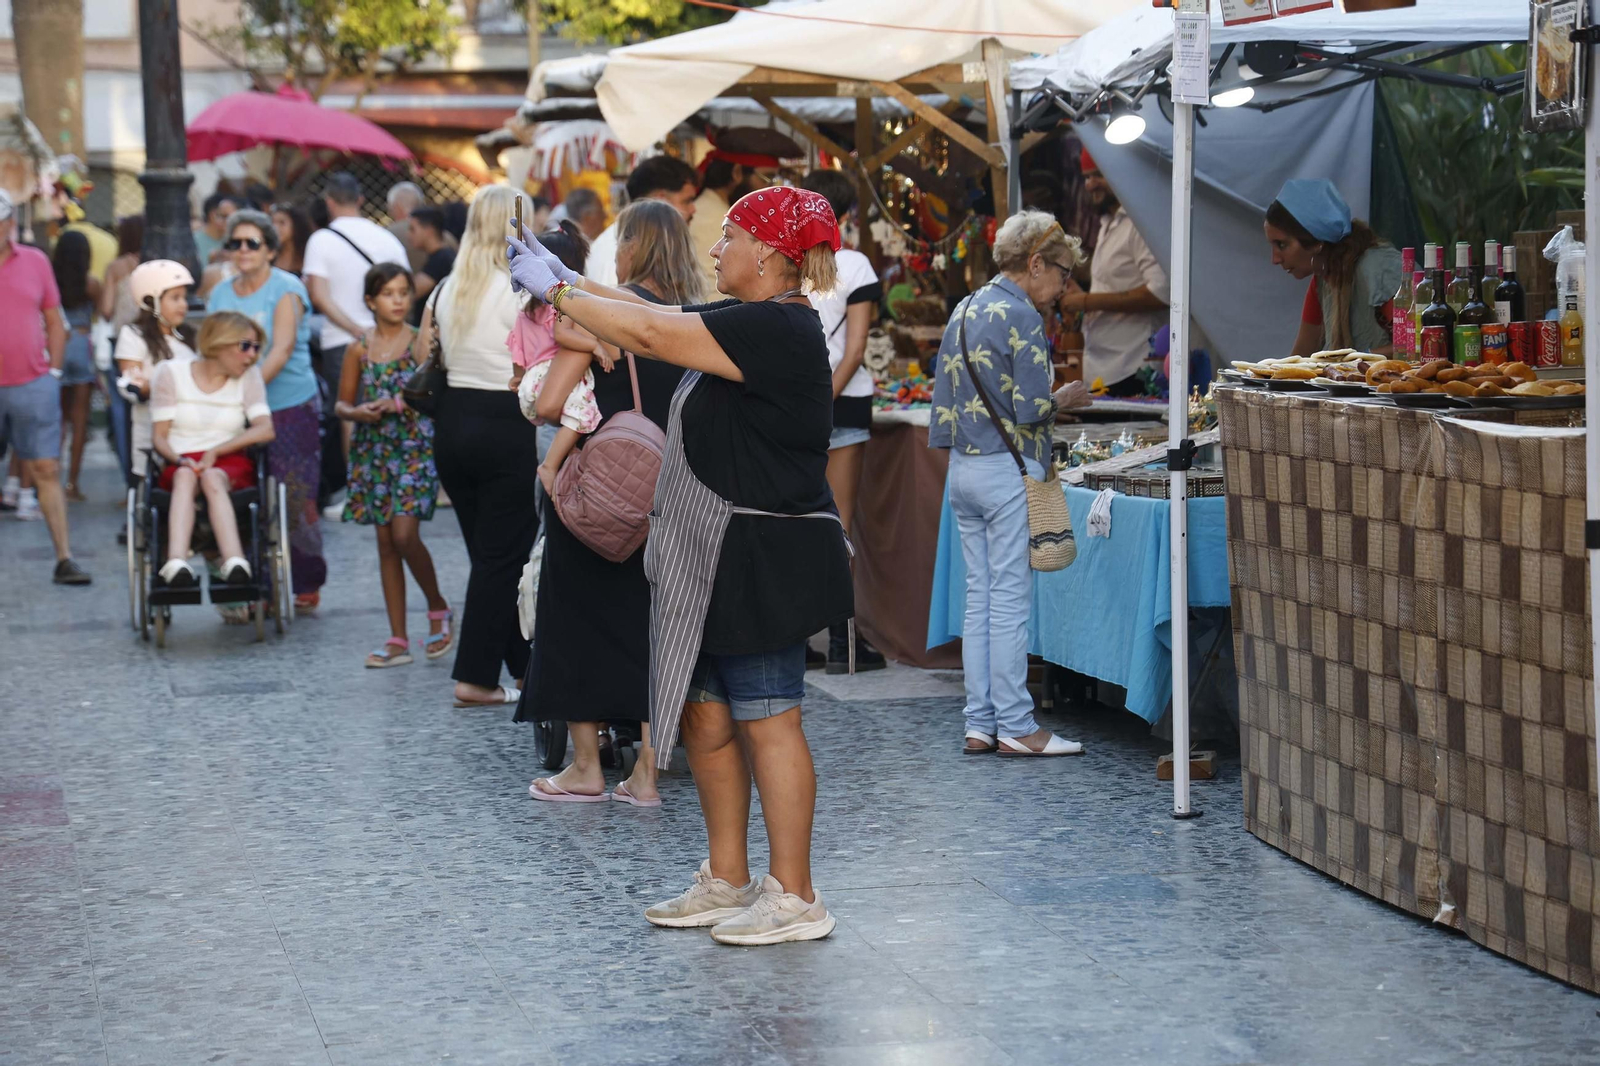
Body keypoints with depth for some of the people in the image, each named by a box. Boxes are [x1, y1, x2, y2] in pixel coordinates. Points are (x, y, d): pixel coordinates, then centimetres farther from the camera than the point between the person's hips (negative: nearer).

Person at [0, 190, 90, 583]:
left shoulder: (35, 262, 7)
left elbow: (54, 323, 13)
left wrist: (53, 371, 5)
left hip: (34, 385, 1)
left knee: (47, 470, -1)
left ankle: (64, 559, -2)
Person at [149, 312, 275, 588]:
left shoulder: (249, 377, 13)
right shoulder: (172, 373, 9)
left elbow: (265, 430, -2)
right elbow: (159, 436, 4)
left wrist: (215, 451, -14)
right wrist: (179, 459, -18)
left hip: (230, 465, 0)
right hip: (179, 465, 0)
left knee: (212, 478, -36)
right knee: (186, 476, -36)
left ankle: (234, 563, -58)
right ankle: (176, 563, -60)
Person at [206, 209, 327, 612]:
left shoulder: (286, 290, -3)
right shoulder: (219, 295, 13)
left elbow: (282, 351, -14)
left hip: (290, 408, -4)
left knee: (295, 499, -3)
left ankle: (306, 583, 10)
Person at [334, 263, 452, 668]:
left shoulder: (421, 344, -3)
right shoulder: (360, 349, 6)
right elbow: (342, 403, 12)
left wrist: (400, 405, -19)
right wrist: (358, 412, -10)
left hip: (415, 449, -4)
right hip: (374, 451, 4)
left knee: (404, 534, -17)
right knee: (386, 542, 5)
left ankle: (438, 607, 9)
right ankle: (398, 640, 10)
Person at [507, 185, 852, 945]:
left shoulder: (776, 329, -18)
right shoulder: (744, 321, 14)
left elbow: (648, 335, -19)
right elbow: (655, 322, 19)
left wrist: (553, 290, -10)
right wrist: (569, 281, 14)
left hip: (763, 562, -11)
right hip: (712, 559, 11)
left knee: (767, 720, -6)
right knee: (705, 714, 13)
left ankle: (795, 898, 0)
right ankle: (727, 882, 22)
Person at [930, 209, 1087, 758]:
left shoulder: (964, 311, 13)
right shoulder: (1021, 318, -14)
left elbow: (947, 396, 16)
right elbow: (1032, 408, -18)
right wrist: (1066, 399, 1)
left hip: (962, 467, 8)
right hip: (1008, 470, -8)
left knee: (979, 597, 10)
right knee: (1010, 600, -4)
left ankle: (980, 723, 11)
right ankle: (1016, 726, 0)